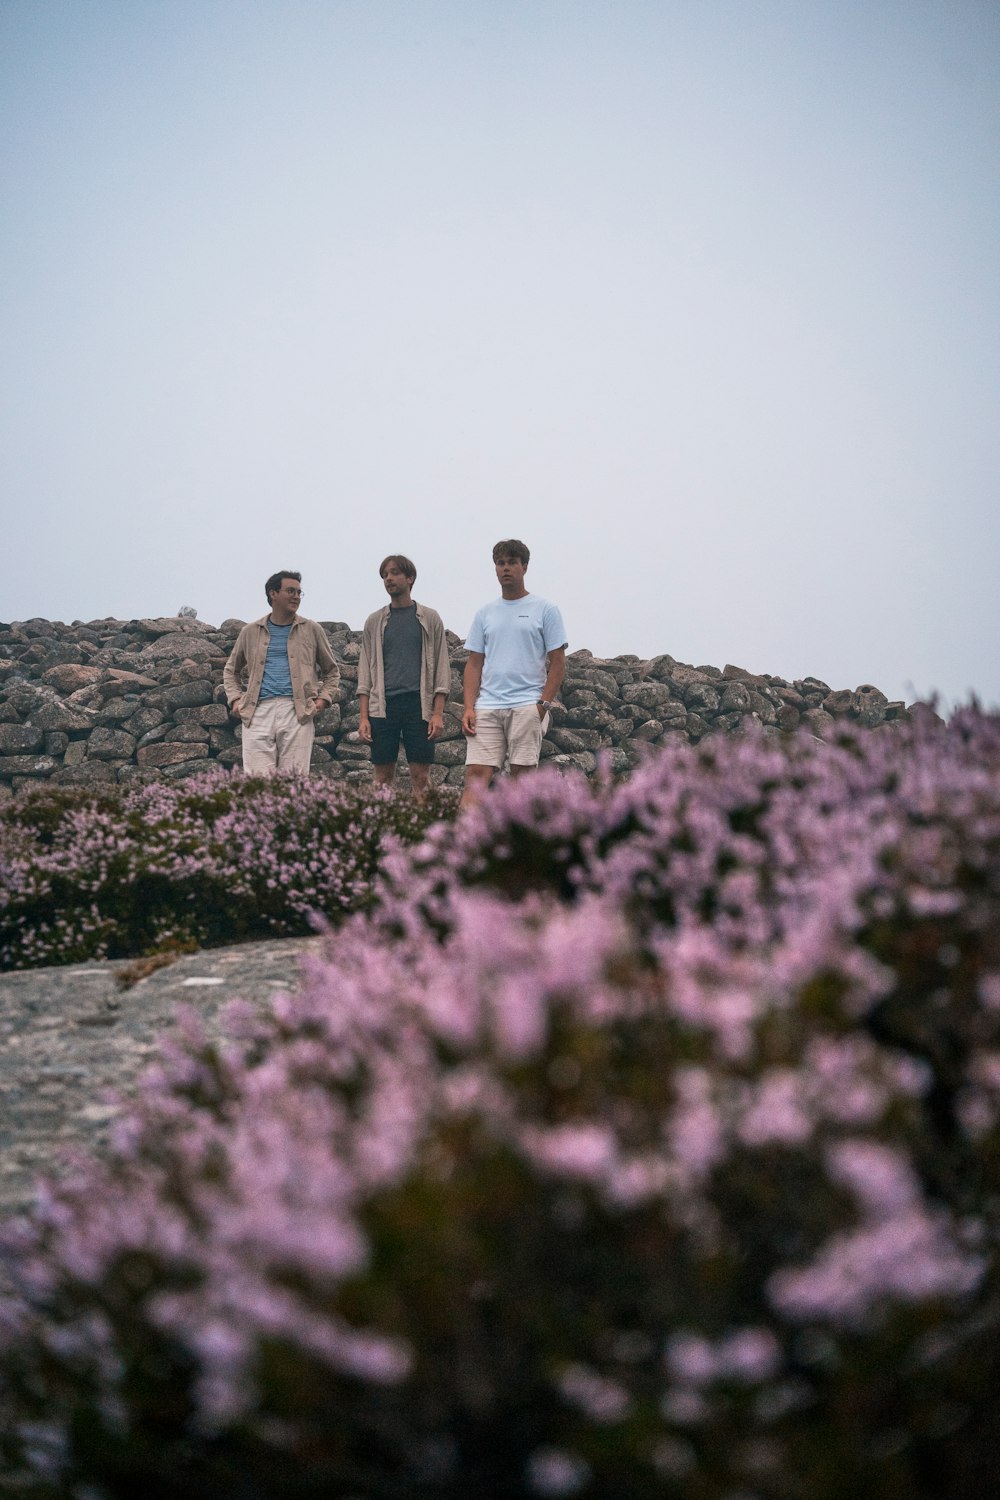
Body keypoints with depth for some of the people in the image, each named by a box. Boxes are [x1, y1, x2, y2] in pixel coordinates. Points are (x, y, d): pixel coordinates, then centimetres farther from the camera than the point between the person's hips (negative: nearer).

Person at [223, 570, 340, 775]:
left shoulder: (312, 630, 16)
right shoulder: (250, 632, 16)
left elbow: (332, 671, 23)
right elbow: (231, 671, 28)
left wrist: (323, 699, 6)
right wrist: (235, 699, 11)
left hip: (298, 711, 0)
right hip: (258, 712, 0)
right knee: (258, 778, -9)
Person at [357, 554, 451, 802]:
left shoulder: (429, 618, 8)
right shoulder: (374, 621, 13)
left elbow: (441, 666, 6)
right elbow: (365, 669, 11)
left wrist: (438, 713, -5)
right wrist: (364, 717, 2)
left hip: (419, 704, -2)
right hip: (382, 705, 2)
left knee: (421, 777, -4)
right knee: (383, 776, 1)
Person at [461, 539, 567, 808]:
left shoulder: (545, 610, 4)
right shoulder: (484, 614, 15)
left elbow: (558, 662, 1)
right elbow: (474, 664, 13)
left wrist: (543, 704, -9)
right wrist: (469, 708, 1)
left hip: (527, 705, -3)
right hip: (486, 707, 3)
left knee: (522, 774, -2)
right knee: (477, 773, -7)